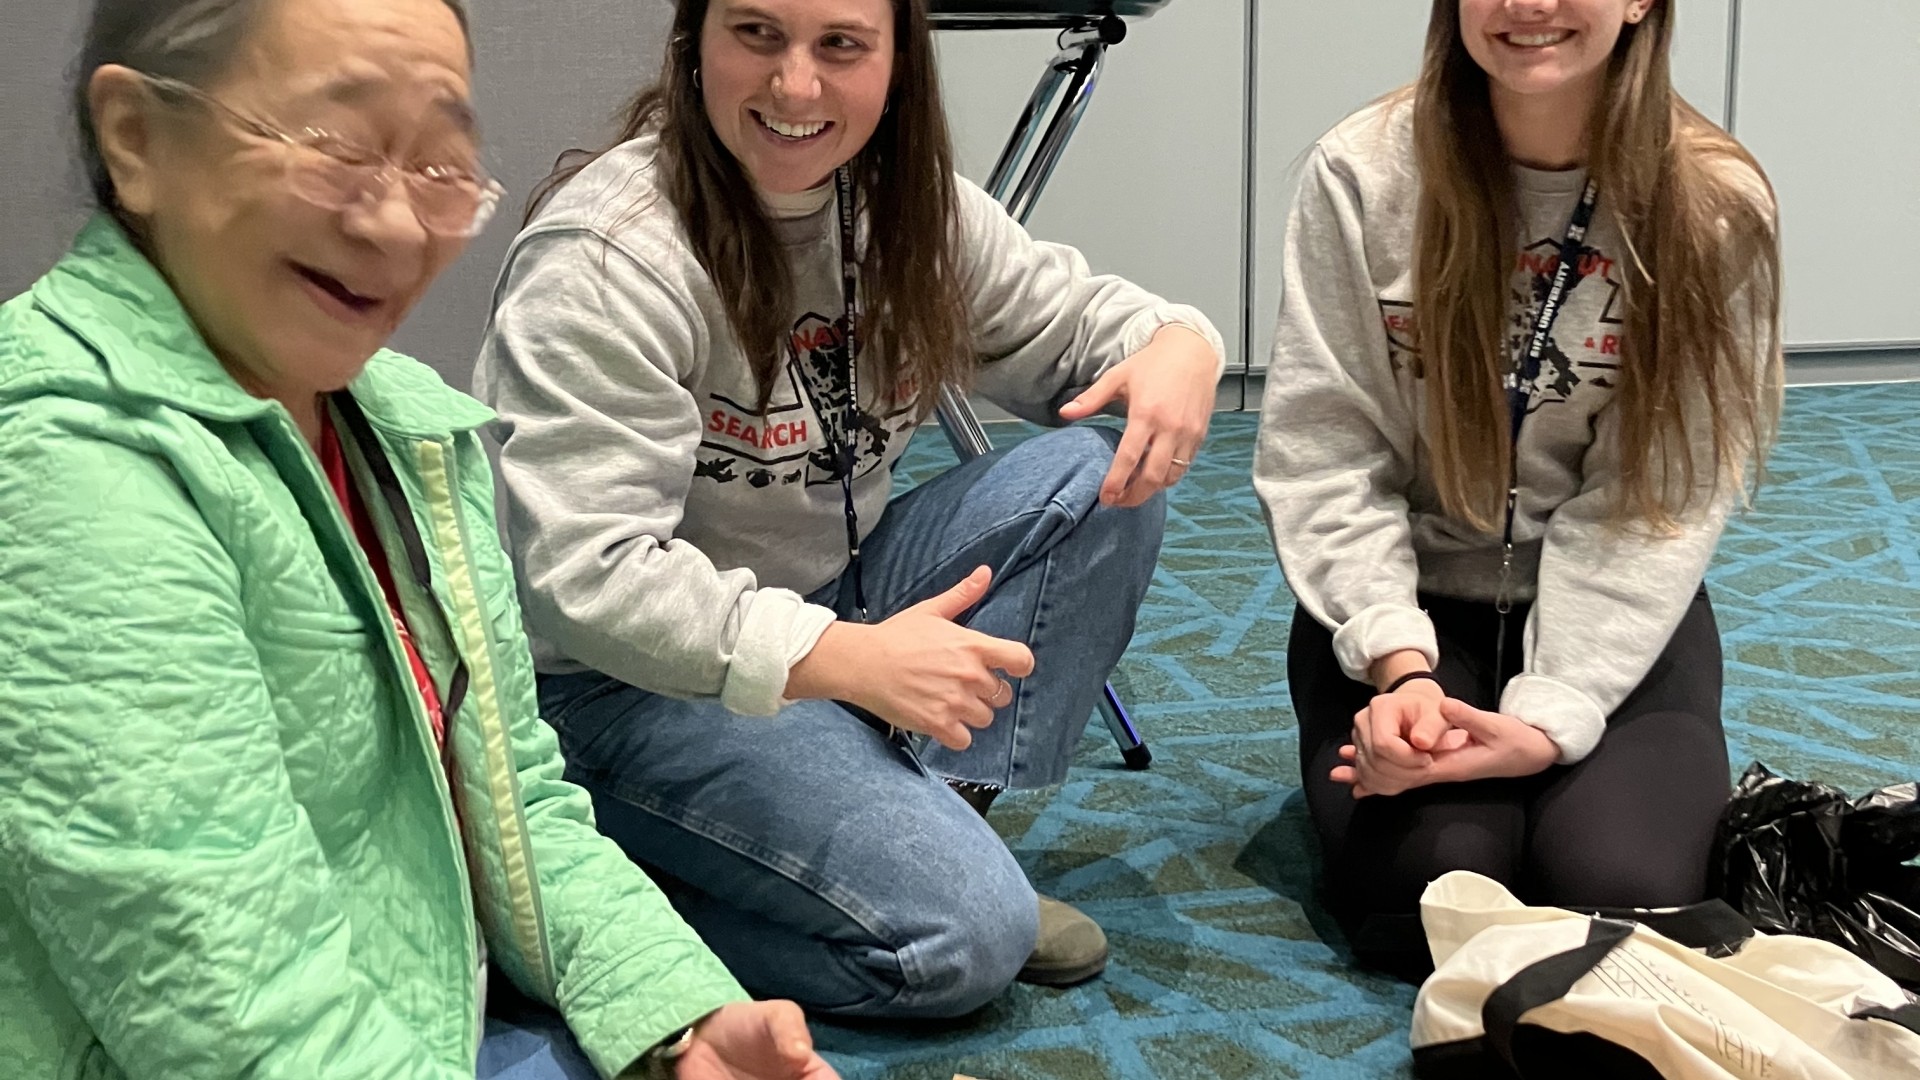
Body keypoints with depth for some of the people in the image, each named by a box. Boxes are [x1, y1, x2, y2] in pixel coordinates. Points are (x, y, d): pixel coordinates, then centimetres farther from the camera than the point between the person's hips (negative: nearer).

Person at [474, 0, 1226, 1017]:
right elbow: (585, 573, -28)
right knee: (962, 933, -21)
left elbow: (1066, 315, 11)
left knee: (1095, 482, -9)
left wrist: (1176, 342, -14)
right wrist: (841, 658, -37)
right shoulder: (603, 259, -23)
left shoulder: (908, 205, 0)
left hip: (835, 597, 8)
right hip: (629, 679, -7)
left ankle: (930, 815, -6)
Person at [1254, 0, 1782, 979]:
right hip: (1406, 595, 0)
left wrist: (1551, 714, -21)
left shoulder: (1715, 208, -10)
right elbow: (1320, 453, -11)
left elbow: (1661, 502, -11)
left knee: (1620, 893, -20)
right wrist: (1401, 665, -23)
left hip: (1611, 609, 1)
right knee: (1431, 893, -21)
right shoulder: (1364, 174, -12)